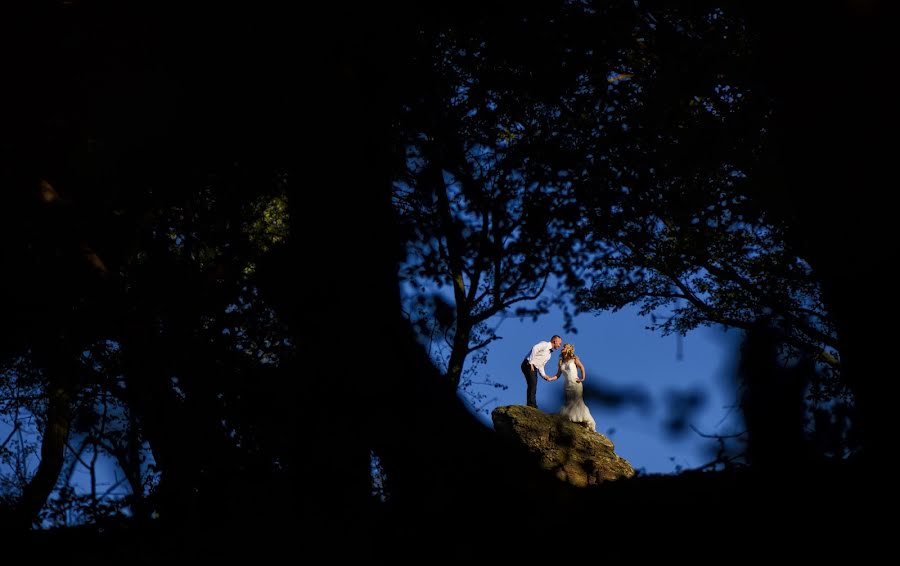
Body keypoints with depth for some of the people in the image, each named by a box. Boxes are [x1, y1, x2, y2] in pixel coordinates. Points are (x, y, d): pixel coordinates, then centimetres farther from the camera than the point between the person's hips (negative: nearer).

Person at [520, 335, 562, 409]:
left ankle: (532, 406, 9)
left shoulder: (549, 354, 23)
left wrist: (544, 375, 10)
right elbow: (535, 349, -23)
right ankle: (531, 405, -22)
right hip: (528, 365, -10)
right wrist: (531, 363, -24)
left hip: (534, 368, 10)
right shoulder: (544, 344, -5)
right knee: (532, 384, -18)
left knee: (533, 387, 7)